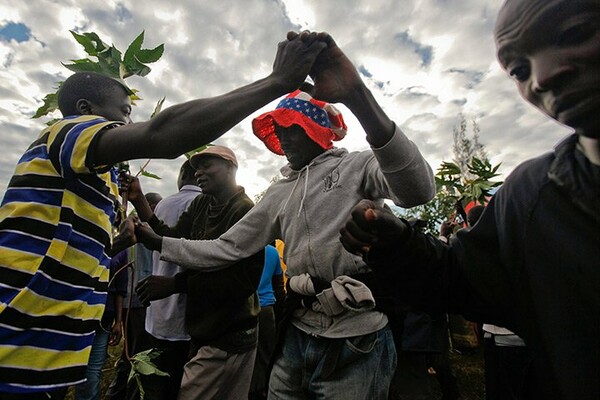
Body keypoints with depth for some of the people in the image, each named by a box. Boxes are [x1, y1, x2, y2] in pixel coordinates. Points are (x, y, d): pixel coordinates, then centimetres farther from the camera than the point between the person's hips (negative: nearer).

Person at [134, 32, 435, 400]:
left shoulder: (356, 166, -5)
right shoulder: (279, 194, 11)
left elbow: (418, 190, -26)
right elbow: (228, 249, 10)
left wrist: (356, 94, -37)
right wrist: (154, 241, 4)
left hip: (356, 342, -5)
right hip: (298, 337, 6)